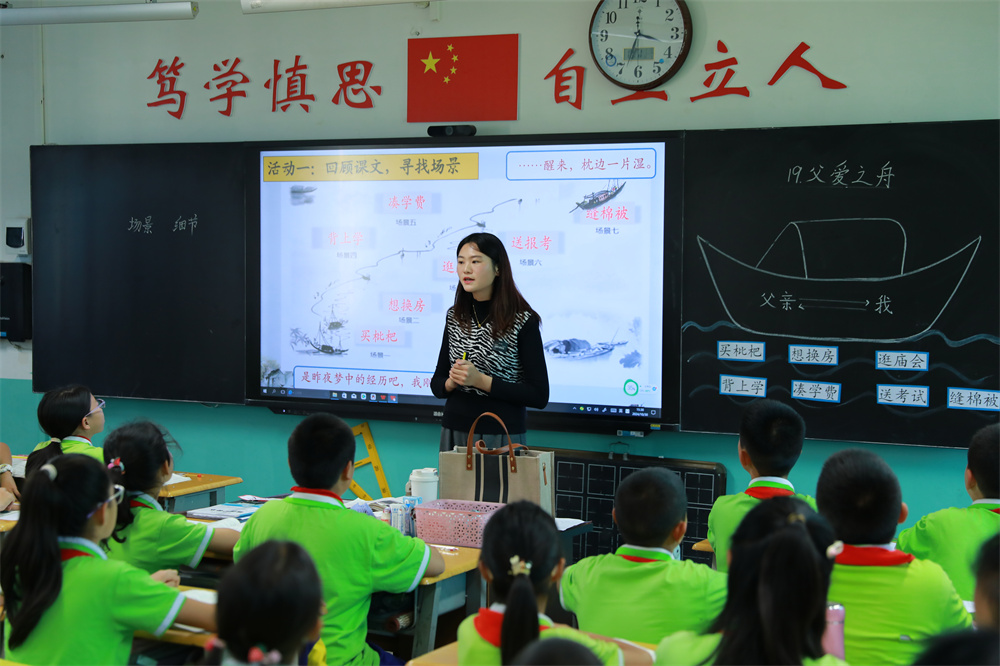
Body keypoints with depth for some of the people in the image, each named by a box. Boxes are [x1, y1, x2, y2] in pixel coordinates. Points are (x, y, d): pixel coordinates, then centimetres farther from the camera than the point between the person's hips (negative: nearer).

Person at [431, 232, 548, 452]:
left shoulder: (523, 322, -11)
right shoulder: (455, 317, 5)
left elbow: (539, 396, -13)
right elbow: (437, 385, 11)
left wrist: (481, 380, -19)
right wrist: (451, 382, -12)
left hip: (501, 437, -4)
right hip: (454, 433, 4)